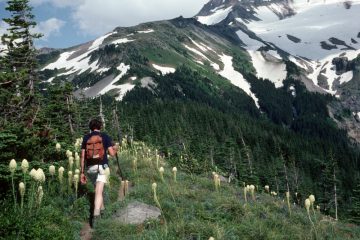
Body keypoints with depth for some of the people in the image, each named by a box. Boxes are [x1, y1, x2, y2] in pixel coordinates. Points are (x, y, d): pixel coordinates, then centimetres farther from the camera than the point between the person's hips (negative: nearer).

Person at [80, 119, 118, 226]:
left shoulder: (86, 137, 8)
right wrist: (115, 149, 22)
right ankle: (96, 214, -25)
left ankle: (101, 208, 37)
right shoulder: (105, 136, 2)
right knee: (99, 192, -11)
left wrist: (82, 172, 9)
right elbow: (112, 153, -2)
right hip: (102, 166, -3)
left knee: (97, 188, 25)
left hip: (90, 167, 3)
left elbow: (83, 156, 5)